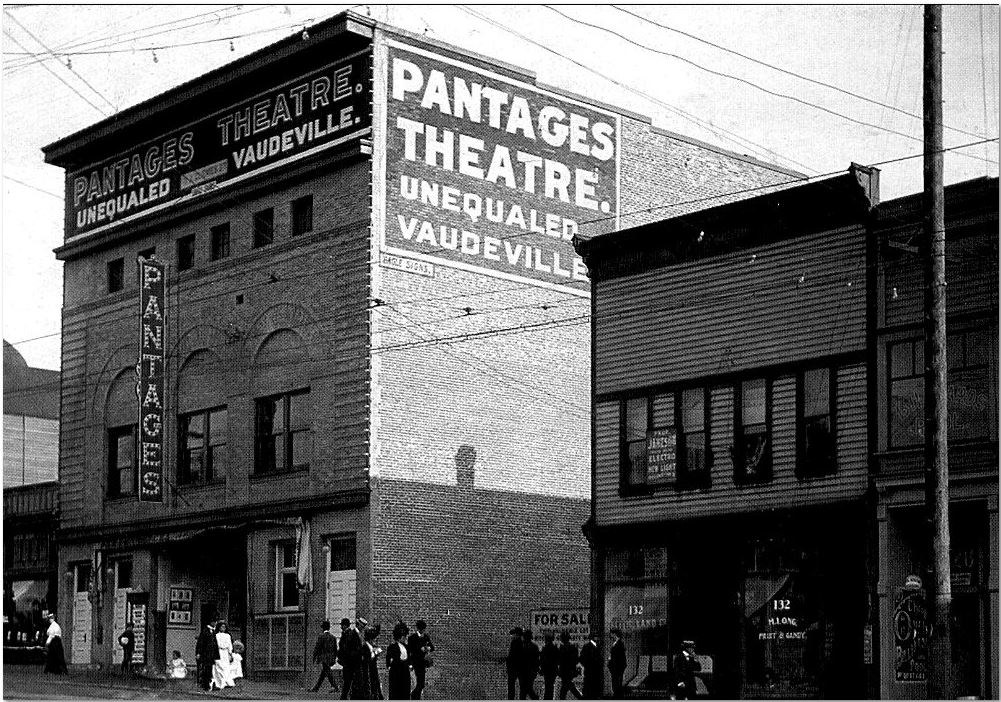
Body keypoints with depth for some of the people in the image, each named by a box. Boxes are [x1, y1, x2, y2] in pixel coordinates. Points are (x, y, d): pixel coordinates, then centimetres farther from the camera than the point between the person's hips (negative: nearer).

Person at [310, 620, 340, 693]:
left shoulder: (321, 637, -10)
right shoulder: (333, 637, 10)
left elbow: (317, 648, -10)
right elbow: (335, 649, 14)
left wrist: (314, 657, -1)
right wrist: (334, 658, 21)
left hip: (323, 658, -7)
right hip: (331, 659, 7)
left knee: (328, 673, -6)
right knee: (322, 674, 12)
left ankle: (334, 686, -12)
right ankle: (315, 688, 18)